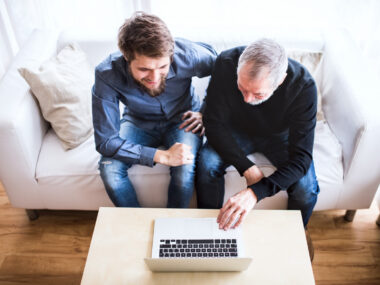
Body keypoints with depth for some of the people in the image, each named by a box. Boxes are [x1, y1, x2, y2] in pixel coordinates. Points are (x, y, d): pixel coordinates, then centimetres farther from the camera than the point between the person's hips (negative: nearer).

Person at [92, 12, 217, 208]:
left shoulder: (187, 55, -30)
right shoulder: (106, 75, -30)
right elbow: (105, 141, -27)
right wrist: (162, 156, -33)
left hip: (181, 119, 0)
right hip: (139, 122, 1)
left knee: (184, 171, -30)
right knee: (109, 169, -26)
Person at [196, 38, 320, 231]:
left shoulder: (303, 86, -34)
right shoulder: (226, 64, -32)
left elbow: (301, 157, -34)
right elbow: (215, 124, -24)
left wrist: (255, 192, -46)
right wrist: (248, 169, -32)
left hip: (280, 135, 0)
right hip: (238, 130, 1)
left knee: (306, 189, -21)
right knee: (207, 163, -27)